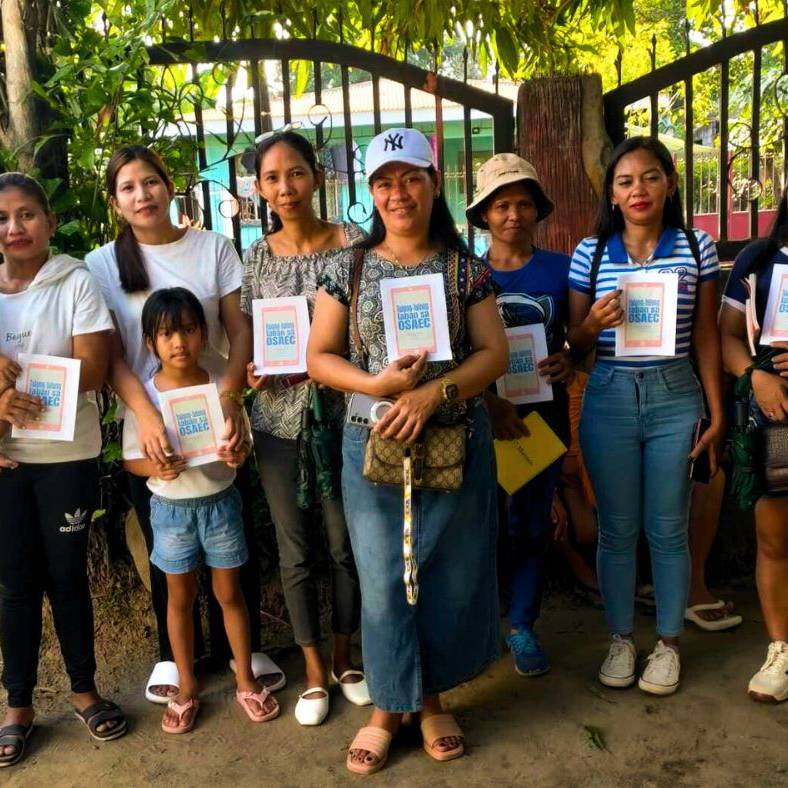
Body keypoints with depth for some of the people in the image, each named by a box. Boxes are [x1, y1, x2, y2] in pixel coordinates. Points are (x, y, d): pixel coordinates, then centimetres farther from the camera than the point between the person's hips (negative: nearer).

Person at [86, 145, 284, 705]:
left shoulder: (214, 248, 3)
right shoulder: (103, 265, 3)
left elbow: (240, 331, 0)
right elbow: (112, 356, -2)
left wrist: (230, 399, -16)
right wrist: (147, 416, -17)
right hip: (148, 428, 0)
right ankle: (175, 653, 31)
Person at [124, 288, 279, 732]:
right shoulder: (143, 396, -9)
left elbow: (243, 442, 0)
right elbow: (132, 459, -4)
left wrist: (239, 454, -23)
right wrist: (155, 468, -25)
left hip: (220, 502, 0)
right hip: (170, 508, 0)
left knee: (229, 593, 12)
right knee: (180, 598, 13)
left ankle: (246, 680, 28)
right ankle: (187, 689, 29)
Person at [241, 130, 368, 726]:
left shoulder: (352, 243, -3)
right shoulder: (256, 257, 4)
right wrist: (253, 370, -10)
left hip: (341, 414, -2)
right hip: (279, 420, 2)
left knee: (344, 543, 10)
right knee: (296, 550, 10)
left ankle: (344, 658, 32)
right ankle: (315, 672, 27)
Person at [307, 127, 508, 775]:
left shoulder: (465, 269, 2)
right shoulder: (348, 269, 3)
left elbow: (494, 353, -3)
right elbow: (319, 357, 2)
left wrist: (433, 392, -19)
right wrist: (377, 385, -16)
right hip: (373, 446, 0)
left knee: (450, 577, 10)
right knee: (383, 581, 7)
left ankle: (431, 699, 31)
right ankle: (389, 708, 26)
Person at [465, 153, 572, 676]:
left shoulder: (560, 269, 1)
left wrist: (569, 363, -14)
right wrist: (492, 403, -19)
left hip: (544, 412, 1)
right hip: (483, 413, -1)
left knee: (534, 522, 9)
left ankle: (522, 626, 26)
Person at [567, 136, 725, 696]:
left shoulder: (698, 249, 2)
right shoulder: (590, 253, 2)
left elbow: (706, 337, 5)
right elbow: (576, 344, 6)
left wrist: (717, 414, 3)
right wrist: (594, 324, -17)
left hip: (675, 399, 0)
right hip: (609, 398, 1)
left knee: (668, 529, 8)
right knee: (617, 529, 10)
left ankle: (668, 644, 25)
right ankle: (621, 640, 27)